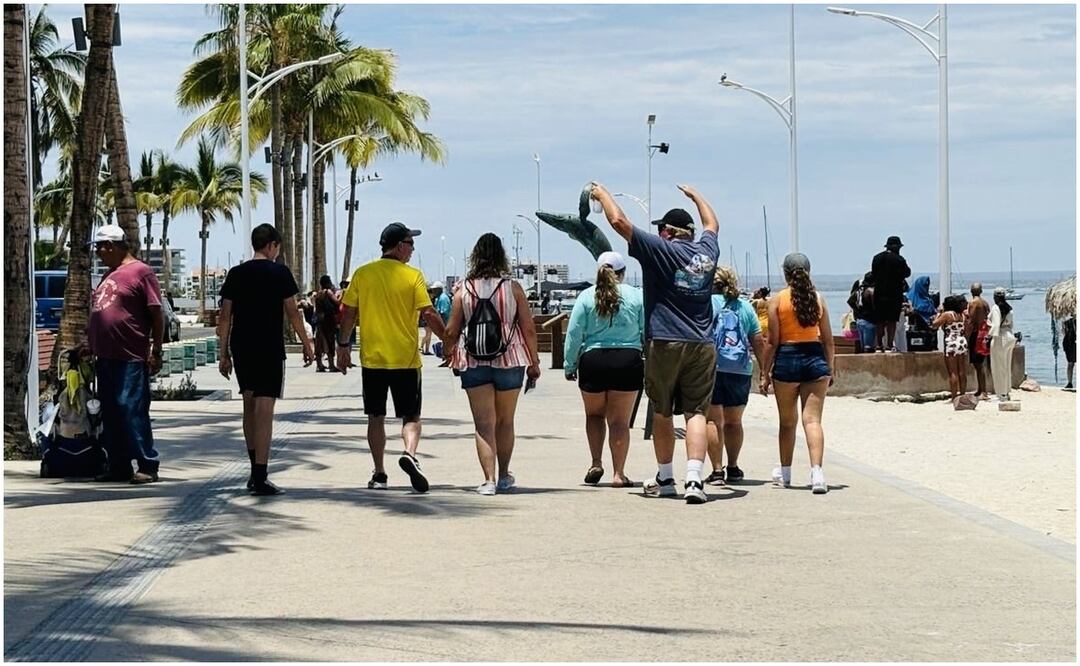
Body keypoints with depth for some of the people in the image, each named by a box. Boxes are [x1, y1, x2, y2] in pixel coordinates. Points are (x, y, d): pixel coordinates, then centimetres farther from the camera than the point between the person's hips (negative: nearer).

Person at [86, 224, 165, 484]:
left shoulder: (140, 272, -6)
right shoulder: (109, 275, 19)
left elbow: (157, 314, -9)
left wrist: (156, 350, -13)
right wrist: (90, 345, 21)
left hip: (131, 358, -9)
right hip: (106, 356, 9)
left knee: (132, 411, -11)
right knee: (110, 414, 10)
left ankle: (148, 465, -7)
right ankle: (119, 467, 16)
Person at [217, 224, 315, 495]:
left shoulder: (236, 274, 7)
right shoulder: (279, 272, -4)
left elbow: (225, 316, 6)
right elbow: (292, 312, -5)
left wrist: (224, 354, 11)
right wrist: (307, 345, 5)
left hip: (241, 349, 5)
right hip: (270, 349, -5)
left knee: (249, 405, 18)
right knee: (264, 410, -6)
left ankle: (255, 470, 25)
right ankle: (260, 478, -10)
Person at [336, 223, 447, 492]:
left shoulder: (362, 274, 2)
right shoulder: (413, 276, -6)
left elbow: (348, 313, 5)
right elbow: (429, 314, -11)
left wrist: (343, 345, 15)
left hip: (372, 358, 2)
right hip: (405, 359, -2)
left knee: (376, 417, 12)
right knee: (410, 416, 5)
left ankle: (379, 474, 11)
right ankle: (410, 454, -22)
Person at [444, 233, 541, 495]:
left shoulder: (464, 291, -2)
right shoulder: (513, 289, -3)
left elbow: (451, 332, 0)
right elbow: (529, 329, -2)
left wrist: (448, 355, 20)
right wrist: (534, 361, 9)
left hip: (474, 364, 0)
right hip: (509, 362, 1)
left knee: (484, 424, 1)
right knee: (505, 422, 16)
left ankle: (489, 479, -11)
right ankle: (504, 477, 28)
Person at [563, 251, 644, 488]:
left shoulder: (586, 297, 0)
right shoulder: (636, 296, 1)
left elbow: (574, 335, 0)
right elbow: (648, 333, 3)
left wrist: (569, 366, 7)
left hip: (593, 362, 0)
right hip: (628, 361, 0)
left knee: (594, 414, 20)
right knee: (620, 420, 5)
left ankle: (596, 463, 9)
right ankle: (618, 473, 3)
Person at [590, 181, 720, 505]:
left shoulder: (661, 249, -6)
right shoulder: (706, 252, 7)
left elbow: (619, 221, -6)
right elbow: (712, 224, 30)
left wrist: (603, 194, 12)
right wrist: (695, 196, 47)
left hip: (664, 344, -3)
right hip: (702, 346, 3)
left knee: (662, 413, 12)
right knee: (696, 413, -3)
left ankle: (665, 479, 22)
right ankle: (694, 479, -17)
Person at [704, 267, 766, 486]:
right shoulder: (745, 307, 13)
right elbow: (758, 342, 12)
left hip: (713, 367, -4)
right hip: (741, 369, 4)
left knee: (713, 420, -2)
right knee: (734, 421, 17)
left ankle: (717, 470, -9)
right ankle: (733, 468, 22)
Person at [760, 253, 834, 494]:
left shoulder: (778, 300, -4)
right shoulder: (818, 299, 3)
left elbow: (773, 342, -5)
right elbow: (827, 339, 5)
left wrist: (766, 374, 1)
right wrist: (831, 369, 15)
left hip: (787, 359, -1)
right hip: (815, 358, 1)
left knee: (787, 421, 13)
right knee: (812, 419, -3)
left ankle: (785, 472, 28)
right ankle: (817, 472, -19)